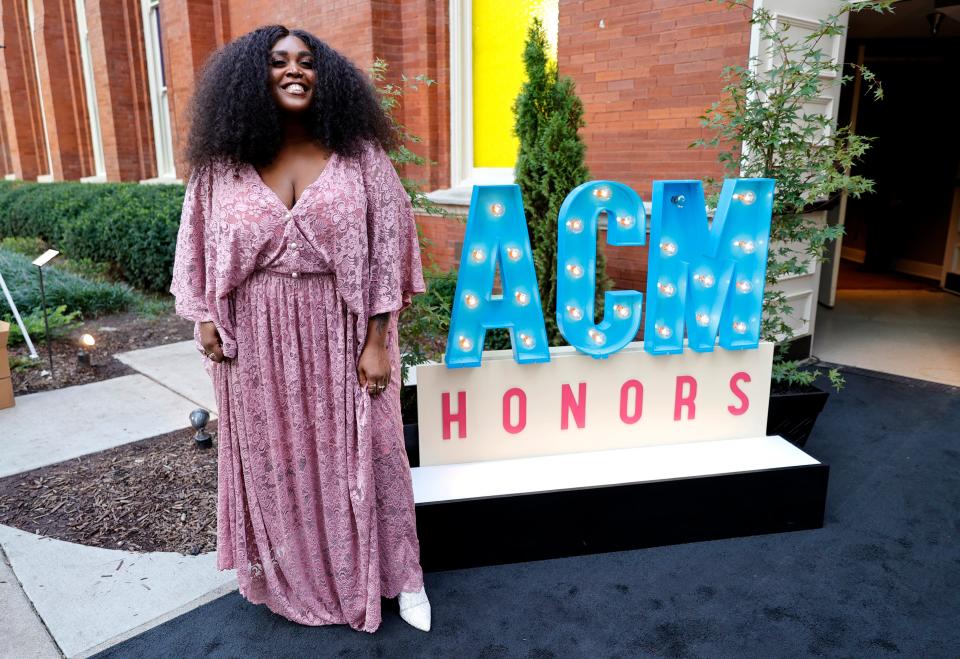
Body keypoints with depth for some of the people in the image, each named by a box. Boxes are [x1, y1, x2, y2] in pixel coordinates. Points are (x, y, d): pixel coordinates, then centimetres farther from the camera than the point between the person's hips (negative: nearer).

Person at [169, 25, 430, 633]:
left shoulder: (360, 156, -6)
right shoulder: (222, 164, -1)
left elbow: (387, 248, -7)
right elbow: (200, 249, 10)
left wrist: (377, 341, -10)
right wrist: (204, 318, 3)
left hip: (340, 337, -2)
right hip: (257, 342, 2)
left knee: (358, 452, 8)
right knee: (274, 456, 16)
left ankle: (397, 573, 30)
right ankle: (290, 573, 41)